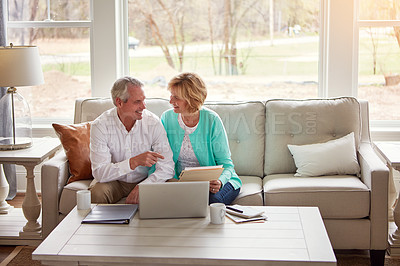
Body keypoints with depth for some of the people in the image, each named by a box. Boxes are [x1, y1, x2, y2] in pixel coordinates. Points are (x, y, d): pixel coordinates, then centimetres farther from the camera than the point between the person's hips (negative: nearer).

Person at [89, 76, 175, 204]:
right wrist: (135, 162, -36)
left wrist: (140, 188, -32)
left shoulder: (153, 123, -13)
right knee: (96, 193, -32)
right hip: (114, 181, -1)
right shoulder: (100, 126, -17)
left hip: (145, 180, 1)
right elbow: (99, 173, -24)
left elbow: (167, 167, -17)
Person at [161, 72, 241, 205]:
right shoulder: (167, 118, -2)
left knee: (213, 199, -35)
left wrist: (219, 181, -30)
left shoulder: (212, 120, -12)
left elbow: (226, 163, -8)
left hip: (212, 181, -2)